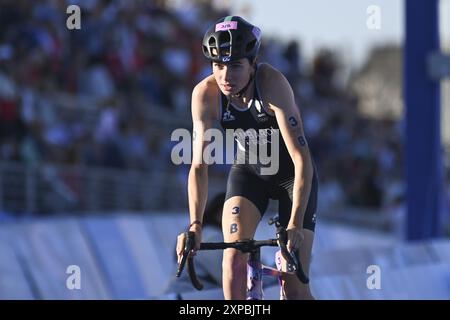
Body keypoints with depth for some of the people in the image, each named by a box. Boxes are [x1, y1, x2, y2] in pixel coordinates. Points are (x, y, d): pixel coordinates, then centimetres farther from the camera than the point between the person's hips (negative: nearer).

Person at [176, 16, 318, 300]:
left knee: (294, 287, -9)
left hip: (292, 175, -3)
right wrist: (195, 225, -37)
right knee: (234, 258, -23)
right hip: (249, 171, 3)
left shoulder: (272, 83, -33)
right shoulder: (205, 94, -23)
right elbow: (199, 165, -24)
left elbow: (302, 159, -37)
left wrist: (295, 225, -45)